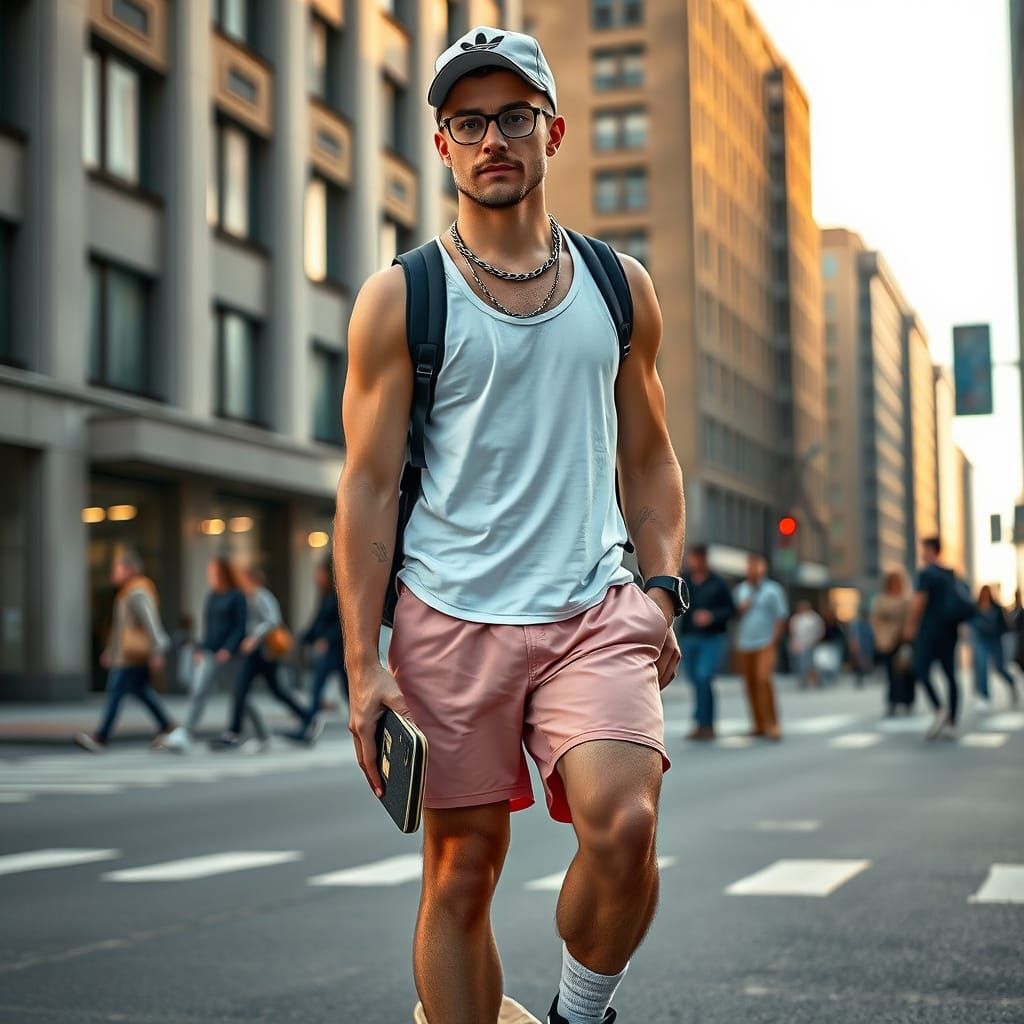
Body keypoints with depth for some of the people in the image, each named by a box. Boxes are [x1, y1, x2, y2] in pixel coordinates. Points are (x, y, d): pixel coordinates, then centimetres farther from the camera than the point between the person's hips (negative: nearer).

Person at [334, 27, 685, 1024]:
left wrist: (662, 585, 5)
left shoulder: (620, 286, 12)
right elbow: (368, 485, 0)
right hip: (450, 618, -1)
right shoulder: (399, 297, 2)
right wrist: (363, 663, -6)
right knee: (461, 871, 4)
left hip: (595, 611, 2)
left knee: (623, 827, -18)